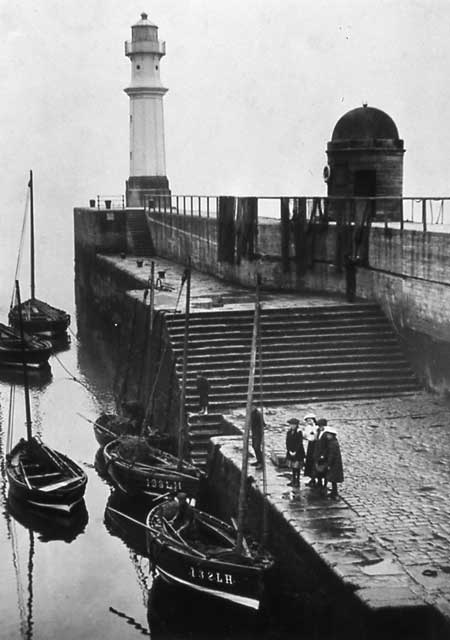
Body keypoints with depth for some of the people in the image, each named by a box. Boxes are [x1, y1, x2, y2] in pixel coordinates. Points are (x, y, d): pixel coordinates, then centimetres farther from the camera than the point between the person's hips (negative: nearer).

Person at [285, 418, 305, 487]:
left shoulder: (299, 432, -11)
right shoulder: (289, 432, 6)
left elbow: (299, 443, -13)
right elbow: (287, 442, 5)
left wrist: (295, 452, -16)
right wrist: (289, 451, -5)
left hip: (298, 452, -5)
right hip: (290, 452, 6)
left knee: (297, 467, -3)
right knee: (293, 467, 11)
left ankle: (297, 481, 3)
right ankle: (293, 480, 20)